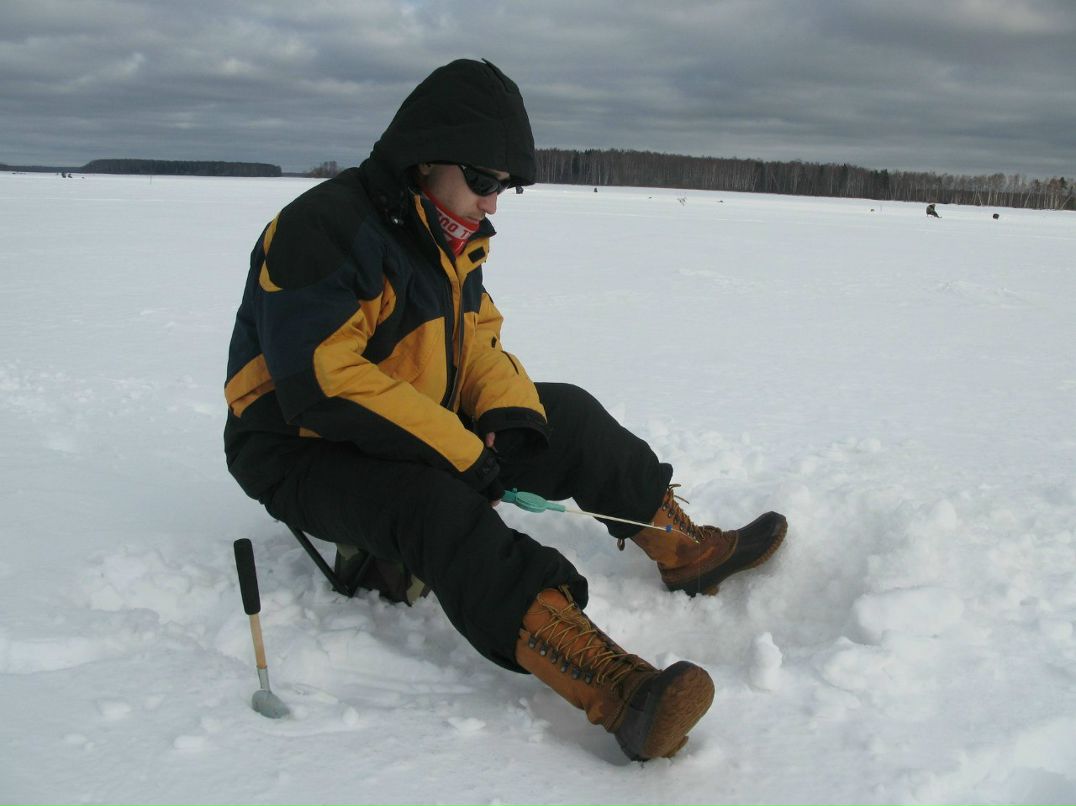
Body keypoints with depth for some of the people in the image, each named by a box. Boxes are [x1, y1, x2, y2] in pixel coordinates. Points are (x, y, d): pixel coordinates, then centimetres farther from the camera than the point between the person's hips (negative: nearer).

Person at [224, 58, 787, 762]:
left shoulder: (455, 240, 8)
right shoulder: (323, 228, -22)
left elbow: (477, 346, 10)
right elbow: (323, 381, -30)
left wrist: (511, 418, -12)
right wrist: (462, 453, -28)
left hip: (428, 433, 9)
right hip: (308, 455, -9)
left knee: (567, 416, 3)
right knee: (437, 507, -36)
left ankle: (687, 551, 16)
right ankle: (618, 691, -52)